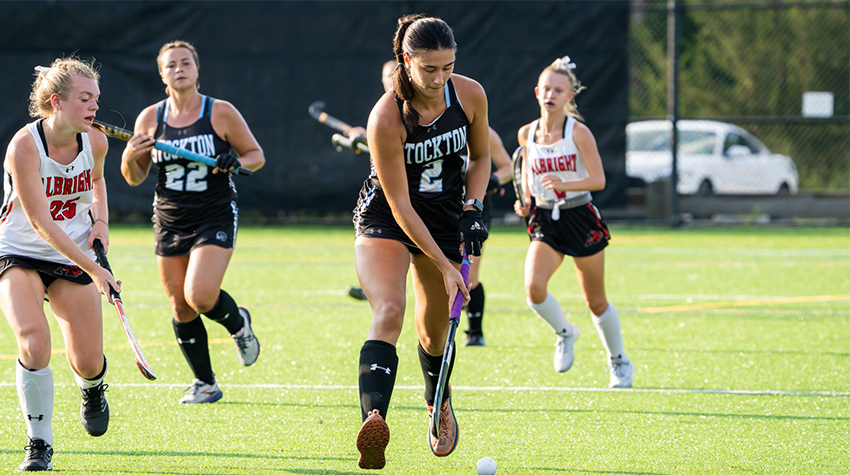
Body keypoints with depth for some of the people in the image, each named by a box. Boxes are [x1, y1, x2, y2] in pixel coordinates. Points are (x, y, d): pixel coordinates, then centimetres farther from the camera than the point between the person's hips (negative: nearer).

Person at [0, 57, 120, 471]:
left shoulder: (95, 142, -8)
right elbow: (40, 222, -25)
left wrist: (101, 220, 1)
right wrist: (93, 269, -26)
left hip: (75, 258, 4)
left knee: (88, 363, 1)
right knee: (33, 340, -27)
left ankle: (92, 389, 42)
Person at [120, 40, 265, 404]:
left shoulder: (221, 113, -5)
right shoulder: (150, 118, 3)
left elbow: (256, 155, 4)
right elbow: (134, 178, 8)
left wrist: (236, 162, -18)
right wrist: (130, 158, -14)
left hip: (215, 218, -4)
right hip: (170, 221, 4)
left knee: (200, 296, -21)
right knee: (180, 306, 3)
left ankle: (238, 323, 14)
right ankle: (205, 384, 18)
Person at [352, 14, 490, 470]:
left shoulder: (469, 95, -12)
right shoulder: (385, 118, -27)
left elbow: (480, 157, 8)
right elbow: (400, 205, -23)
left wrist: (472, 208, -9)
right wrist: (444, 266, -24)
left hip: (446, 216, 4)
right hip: (385, 219, -4)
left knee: (434, 332, 11)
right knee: (388, 311, -27)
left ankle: (440, 405, 43)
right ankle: (374, 420, -43)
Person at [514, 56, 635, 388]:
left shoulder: (578, 132, -12)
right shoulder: (527, 134, 1)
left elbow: (599, 180, -15)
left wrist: (564, 185, -31)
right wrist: (525, 200, 4)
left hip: (580, 218, -3)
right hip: (545, 220, 3)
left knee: (596, 301, 8)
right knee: (534, 288, -22)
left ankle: (619, 363, 29)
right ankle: (565, 333, 9)